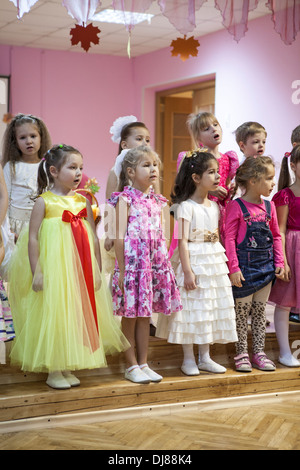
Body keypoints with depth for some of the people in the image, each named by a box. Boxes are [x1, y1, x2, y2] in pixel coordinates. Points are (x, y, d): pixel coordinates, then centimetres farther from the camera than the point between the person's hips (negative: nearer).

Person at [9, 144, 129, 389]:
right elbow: (32, 238, -7)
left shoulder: (83, 200, 7)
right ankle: (53, 371, 10)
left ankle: (68, 368, 21)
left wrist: (97, 270, 8)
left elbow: (93, 238, 10)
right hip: (54, 268, -5)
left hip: (80, 268, 5)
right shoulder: (44, 201, -6)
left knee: (76, 313, 9)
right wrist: (36, 271, -12)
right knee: (53, 314, -1)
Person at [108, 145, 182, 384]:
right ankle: (132, 366, 12)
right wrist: (121, 269, -12)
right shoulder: (125, 199, -6)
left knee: (145, 315, 12)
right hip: (132, 260, -6)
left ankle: (143, 363, 19)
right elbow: (120, 236, -9)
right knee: (130, 315, 2)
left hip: (155, 262, 6)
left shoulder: (157, 201, 12)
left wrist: (165, 264, 12)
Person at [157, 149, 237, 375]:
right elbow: (183, 241, -15)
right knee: (192, 308, -1)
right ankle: (188, 359, 11)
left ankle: (205, 357, 21)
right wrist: (187, 271, -19)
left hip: (214, 262, 7)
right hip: (194, 262, -7)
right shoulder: (186, 206, -12)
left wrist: (222, 263, 12)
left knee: (211, 308, 10)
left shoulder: (214, 206, 10)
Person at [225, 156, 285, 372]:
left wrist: (279, 262, 7)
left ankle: (259, 352, 21)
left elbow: (276, 236, 14)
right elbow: (229, 239, -12)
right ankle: (241, 353, 15)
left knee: (260, 310, 12)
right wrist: (234, 268, -15)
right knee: (242, 310, 4)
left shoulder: (269, 205, 6)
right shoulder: (237, 206, -11)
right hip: (245, 265, -5)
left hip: (266, 266, 6)